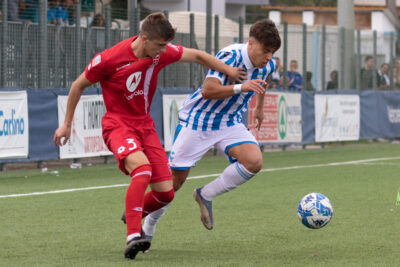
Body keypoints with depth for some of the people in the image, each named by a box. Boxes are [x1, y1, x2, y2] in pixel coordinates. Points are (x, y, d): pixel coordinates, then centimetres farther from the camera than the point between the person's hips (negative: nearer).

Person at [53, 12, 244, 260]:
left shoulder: (161, 52, -7)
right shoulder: (109, 59, -19)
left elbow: (196, 55, 12)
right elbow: (78, 86, -3)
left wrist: (228, 70, 14)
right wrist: (67, 124, 3)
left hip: (145, 124, 5)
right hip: (118, 124, -5)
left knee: (165, 192, -3)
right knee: (142, 167, -35)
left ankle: (135, 215, 30)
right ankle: (133, 236, -36)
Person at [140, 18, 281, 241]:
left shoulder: (268, 65, -5)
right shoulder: (230, 56, -26)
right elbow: (208, 91, -37)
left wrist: (259, 108, 34)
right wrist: (241, 88, -47)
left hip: (230, 123, 5)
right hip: (198, 121, -5)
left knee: (254, 162, -22)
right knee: (175, 179, -1)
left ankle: (206, 196, -2)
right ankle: (148, 228, 22)